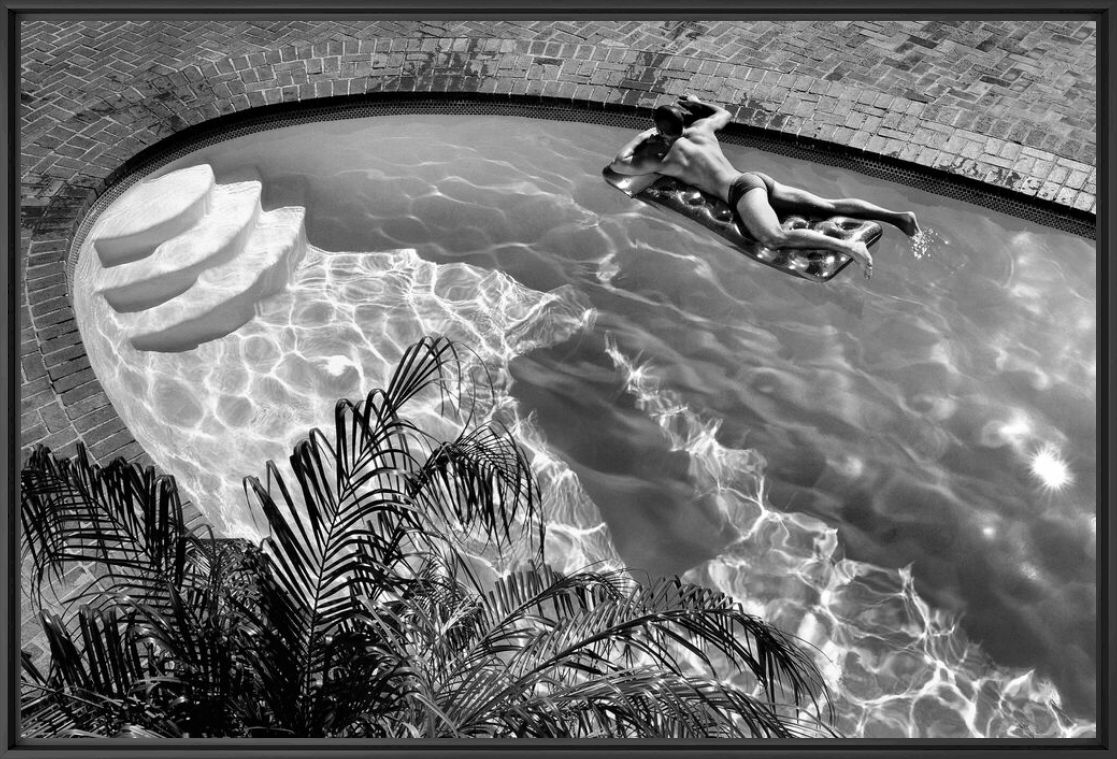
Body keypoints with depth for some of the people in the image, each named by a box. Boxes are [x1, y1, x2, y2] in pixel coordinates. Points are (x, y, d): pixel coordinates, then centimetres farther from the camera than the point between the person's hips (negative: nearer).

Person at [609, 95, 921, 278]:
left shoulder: (666, 159, 3)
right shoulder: (701, 127, 22)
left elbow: (618, 165, 7)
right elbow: (725, 114, 45)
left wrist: (640, 138, 20)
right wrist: (698, 104, 55)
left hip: (742, 190, -8)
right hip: (759, 179, 8)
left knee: (775, 238, -34)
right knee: (830, 206, 0)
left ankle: (848, 247, -48)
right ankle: (897, 215, -10)